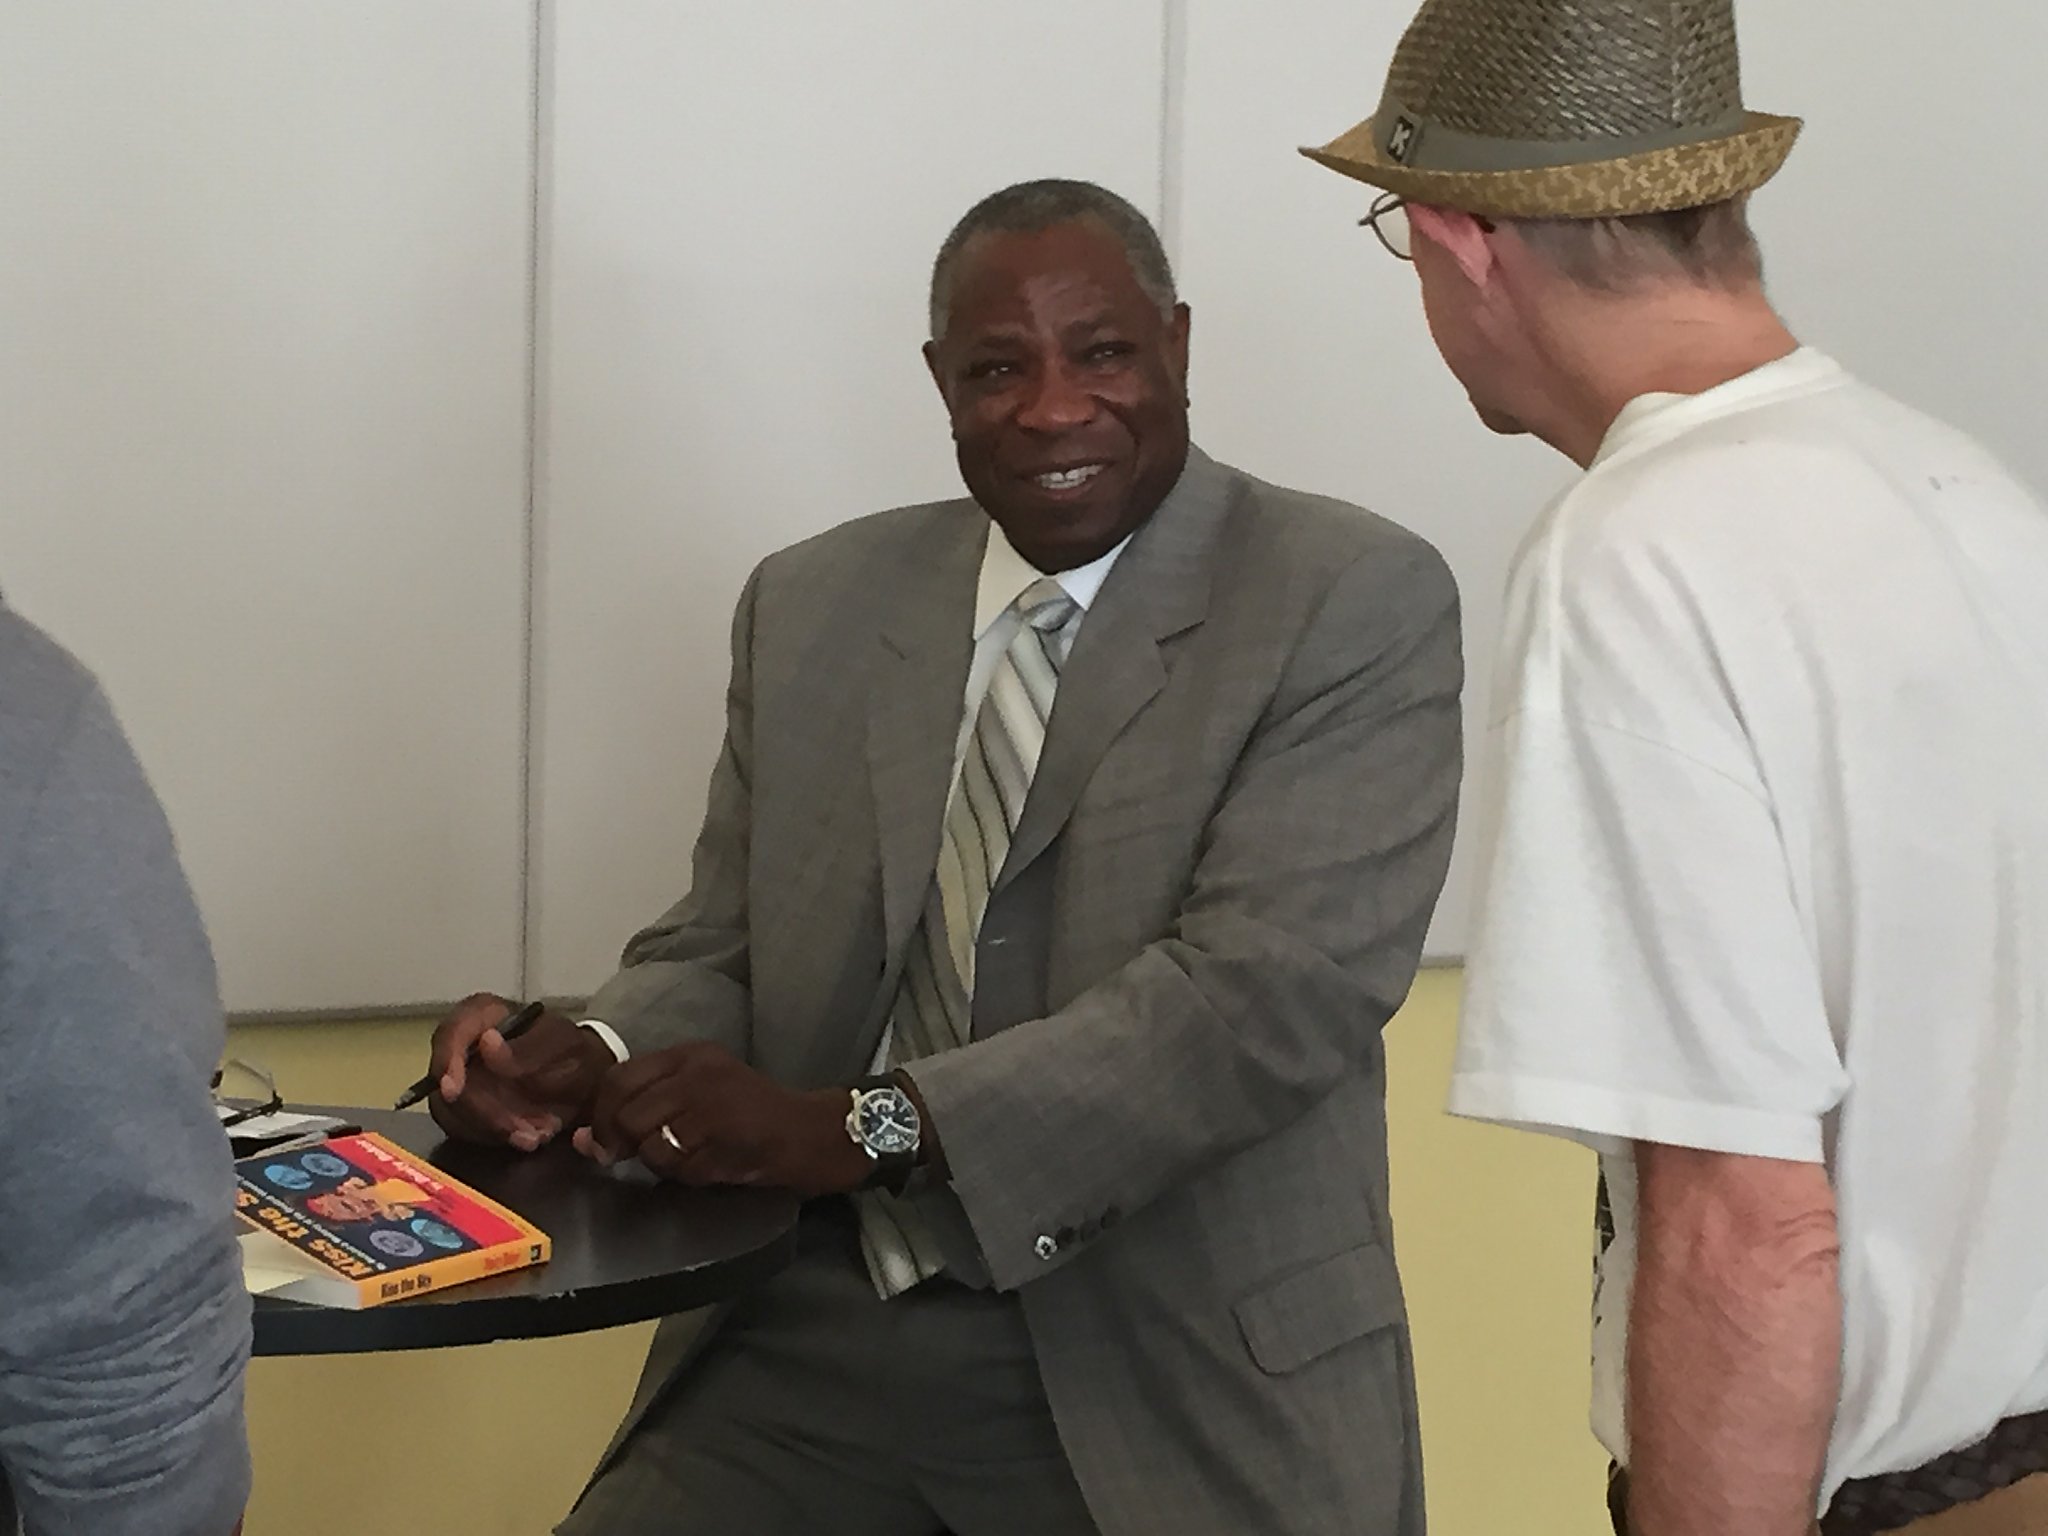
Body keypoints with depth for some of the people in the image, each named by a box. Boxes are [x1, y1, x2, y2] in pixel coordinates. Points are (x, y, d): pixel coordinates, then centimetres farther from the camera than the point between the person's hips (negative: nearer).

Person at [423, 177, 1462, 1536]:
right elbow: (726, 950, 13)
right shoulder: (813, 608, 10)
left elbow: (1276, 987, -16)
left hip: (1177, 1371, -3)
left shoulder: (1357, 605, -6)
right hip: (820, 1336, 4)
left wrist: (860, 1126, -22)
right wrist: (594, 1059, -10)